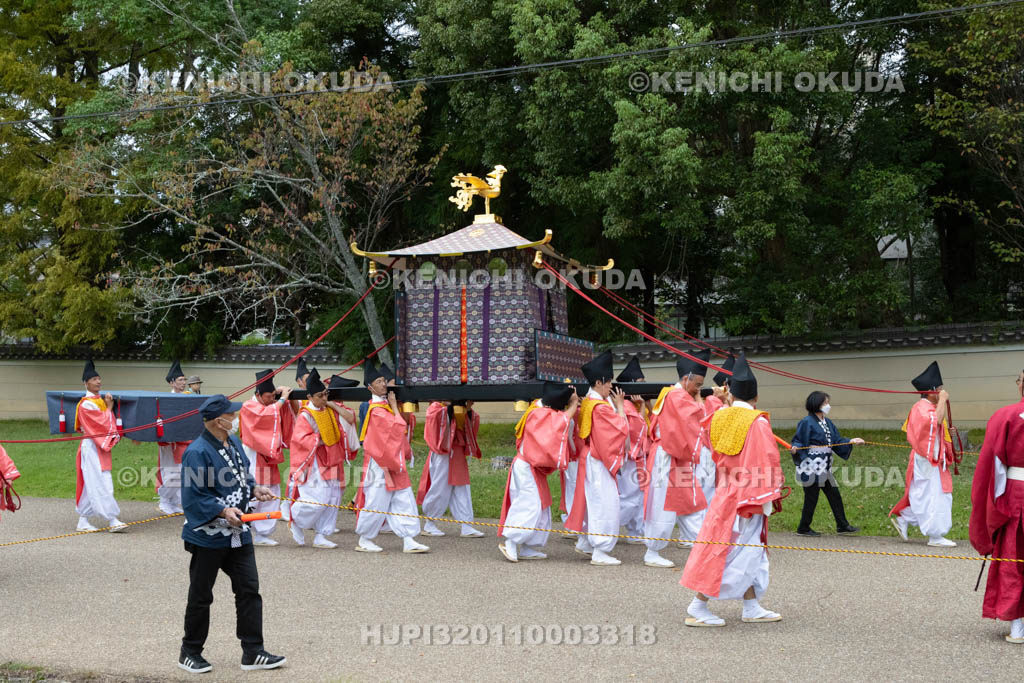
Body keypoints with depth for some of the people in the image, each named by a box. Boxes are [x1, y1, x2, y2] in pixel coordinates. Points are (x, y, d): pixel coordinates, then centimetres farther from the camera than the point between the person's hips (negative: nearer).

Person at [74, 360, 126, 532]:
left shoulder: (100, 400, 14)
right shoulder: (86, 404, -13)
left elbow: (108, 421, 18)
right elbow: (103, 424, -17)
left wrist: (109, 406, 4)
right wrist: (109, 408, -3)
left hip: (101, 446, 9)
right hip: (92, 446, -9)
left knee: (90, 485, 10)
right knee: (101, 483, -11)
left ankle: (83, 521, 14)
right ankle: (112, 520, -14)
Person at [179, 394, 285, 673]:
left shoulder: (234, 442, 7)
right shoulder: (197, 452, -21)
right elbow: (192, 496, -21)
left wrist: (255, 490, 4)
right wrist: (223, 511, -26)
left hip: (238, 533, 8)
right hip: (207, 537, -8)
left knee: (249, 590, 7)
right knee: (201, 596, 7)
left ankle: (252, 652, 14)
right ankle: (190, 652, 24)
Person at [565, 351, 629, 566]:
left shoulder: (587, 402, 8)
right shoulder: (600, 407, -21)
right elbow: (622, 428, -16)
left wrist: (614, 404, 11)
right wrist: (619, 405, -6)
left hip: (592, 458, 10)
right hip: (599, 462, -10)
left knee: (593, 501, 20)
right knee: (605, 503, -6)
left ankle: (584, 543, 31)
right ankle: (600, 552, -3)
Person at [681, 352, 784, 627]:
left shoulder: (719, 418, 4)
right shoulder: (757, 422, -15)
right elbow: (766, 462, -16)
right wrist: (768, 499, -12)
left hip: (727, 492, 8)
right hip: (747, 498, -7)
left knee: (749, 552, 15)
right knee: (730, 552, -4)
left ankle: (752, 609, 19)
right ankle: (697, 609, -3)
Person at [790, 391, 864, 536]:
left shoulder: (827, 422, 14)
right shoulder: (807, 422, -10)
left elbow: (837, 441, 14)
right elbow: (798, 440, -11)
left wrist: (851, 442, 1)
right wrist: (796, 448, -32)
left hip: (824, 468, 8)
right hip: (811, 466, -8)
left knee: (834, 496, 10)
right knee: (811, 497, -2)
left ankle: (842, 525, 17)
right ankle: (803, 528, 9)